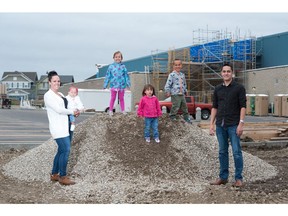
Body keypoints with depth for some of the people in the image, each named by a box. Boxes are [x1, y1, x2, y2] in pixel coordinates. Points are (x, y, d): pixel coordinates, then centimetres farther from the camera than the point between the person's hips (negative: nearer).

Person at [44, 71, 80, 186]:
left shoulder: (60, 95, 17)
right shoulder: (48, 95, -9)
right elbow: (59, 110, -16)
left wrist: (75, 112, 3)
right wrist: (72, 112, -3)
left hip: (65, 126, 9)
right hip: (57, 127, -9)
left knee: (62, 150, 11)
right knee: (66, 150, -11)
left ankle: (54, 175, 21)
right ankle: (63, 177, -2)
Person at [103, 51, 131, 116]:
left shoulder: (123, 67, 1)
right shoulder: (111, 66, -1)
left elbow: (126, 76, 5)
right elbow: (108, 76, 2)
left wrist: (128, 84, 3)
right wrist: (105, 85, 2)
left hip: (121, 85, 1)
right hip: (113, 85, -1)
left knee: (121, 98, 11)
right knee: (113, 98, 8)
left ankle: (123, 110, 18)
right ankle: (110, 110, 16)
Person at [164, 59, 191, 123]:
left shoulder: (182, 75, 13)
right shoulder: (172, 75, -9)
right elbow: (168, 84, -13)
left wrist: (185, 91, 26)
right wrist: (167, 91, -17)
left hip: (182, 94, 7)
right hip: (175, 94, -7)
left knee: (184, 106, 14)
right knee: (175, 107, -11)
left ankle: (186, 118, 26)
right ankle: (172, 117, 4)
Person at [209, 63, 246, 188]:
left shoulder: (239, 88, -2)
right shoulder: (218, 89, 11)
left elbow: (243, 106, -6)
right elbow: (214, 107, 13)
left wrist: (241, 123, -14)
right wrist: (211, 124, 7)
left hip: (233, 125, -4)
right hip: (220, 125, 5)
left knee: (236, 152, -2)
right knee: (222, 152, 10)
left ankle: (238, 178, 6)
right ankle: (223, 177, 18)